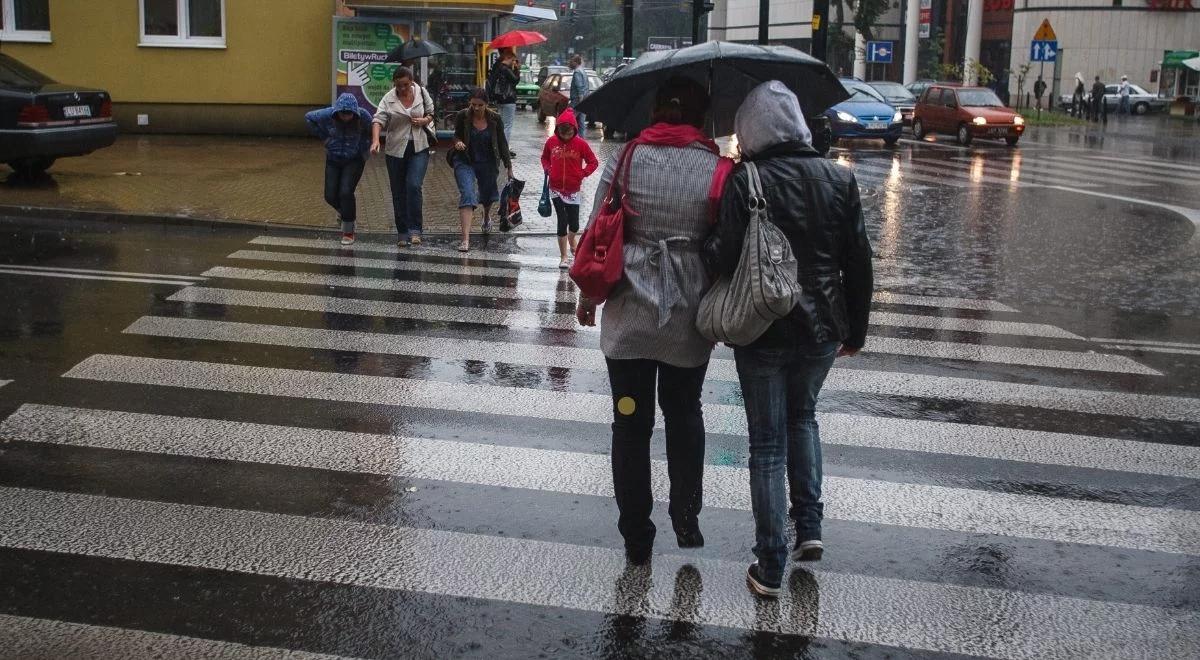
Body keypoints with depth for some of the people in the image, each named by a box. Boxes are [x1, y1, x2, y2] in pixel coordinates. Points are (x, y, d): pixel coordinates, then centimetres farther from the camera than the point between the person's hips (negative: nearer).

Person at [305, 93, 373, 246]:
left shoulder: (363, 116, -20)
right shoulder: (327, 115, -17)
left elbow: (372, 131, -1)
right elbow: (309, 117, 1)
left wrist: (364, 146, -9)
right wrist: (324, 136, -3)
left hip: (354, 160, -3)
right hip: (333, 159, 3)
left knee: (346, 192, -16)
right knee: (330, 196, 0)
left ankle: (348, 231, 0)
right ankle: (343, 210, 37)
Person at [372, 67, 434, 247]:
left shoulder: (422, 93, 3)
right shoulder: (388, 99, -4)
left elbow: (431, 113, 16)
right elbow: (378, 120, -14)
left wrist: (424, 120, -8)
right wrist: (375, 140, -31)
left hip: (419, 149, -1)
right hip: (395, 151, 1)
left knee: (414, 186, -17)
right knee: (399, 193, 6)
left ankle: (415, 230, -11)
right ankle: (403, 234, 17)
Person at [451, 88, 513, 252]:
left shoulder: (495, 119, -10)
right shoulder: (462, 116, -12)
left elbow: (502, 143, -1)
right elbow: (457, 135, 4)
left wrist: (509, 166, 0)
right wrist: (458, 142, -20)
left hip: (488, 163, 2)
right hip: (465, 162, -2)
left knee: (487, 195, 21)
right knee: (467, 194, -20)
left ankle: (487, 216, 60)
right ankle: (466, 239, -27)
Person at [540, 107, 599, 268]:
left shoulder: (581, 143, -8)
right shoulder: (551, 142, -2)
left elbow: (593, 162, 0)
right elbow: (544, 157, 15)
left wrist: (583, 174, -12)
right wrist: (547, 169, -2)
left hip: (573, 190, 0)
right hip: (556, 189, 0)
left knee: (574, 224, 6)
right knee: (562, 221, -4)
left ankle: (571, 241, 42)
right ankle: (564, 257, 5)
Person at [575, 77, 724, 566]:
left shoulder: (625, 159, -4)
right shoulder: (718, 170, -5)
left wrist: (588, 297, 11)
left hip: (628, 313, 0)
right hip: (690, 317, 0)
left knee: (631, 423, 9)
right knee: (684, 414, 22)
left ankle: (636, 537, 17)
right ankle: (687, 518, 24)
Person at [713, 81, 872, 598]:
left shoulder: (743, 182, -13)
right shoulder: (839, 180, -1)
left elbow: (727, 260, -16)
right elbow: (859, 262, 3)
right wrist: (855, 330, 13)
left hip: (762, 333, -4)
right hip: (822, 329, 4)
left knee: (767, 443, 6)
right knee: (802, 417, 28)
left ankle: (770, 567, 9)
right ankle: (809, 528, 22)